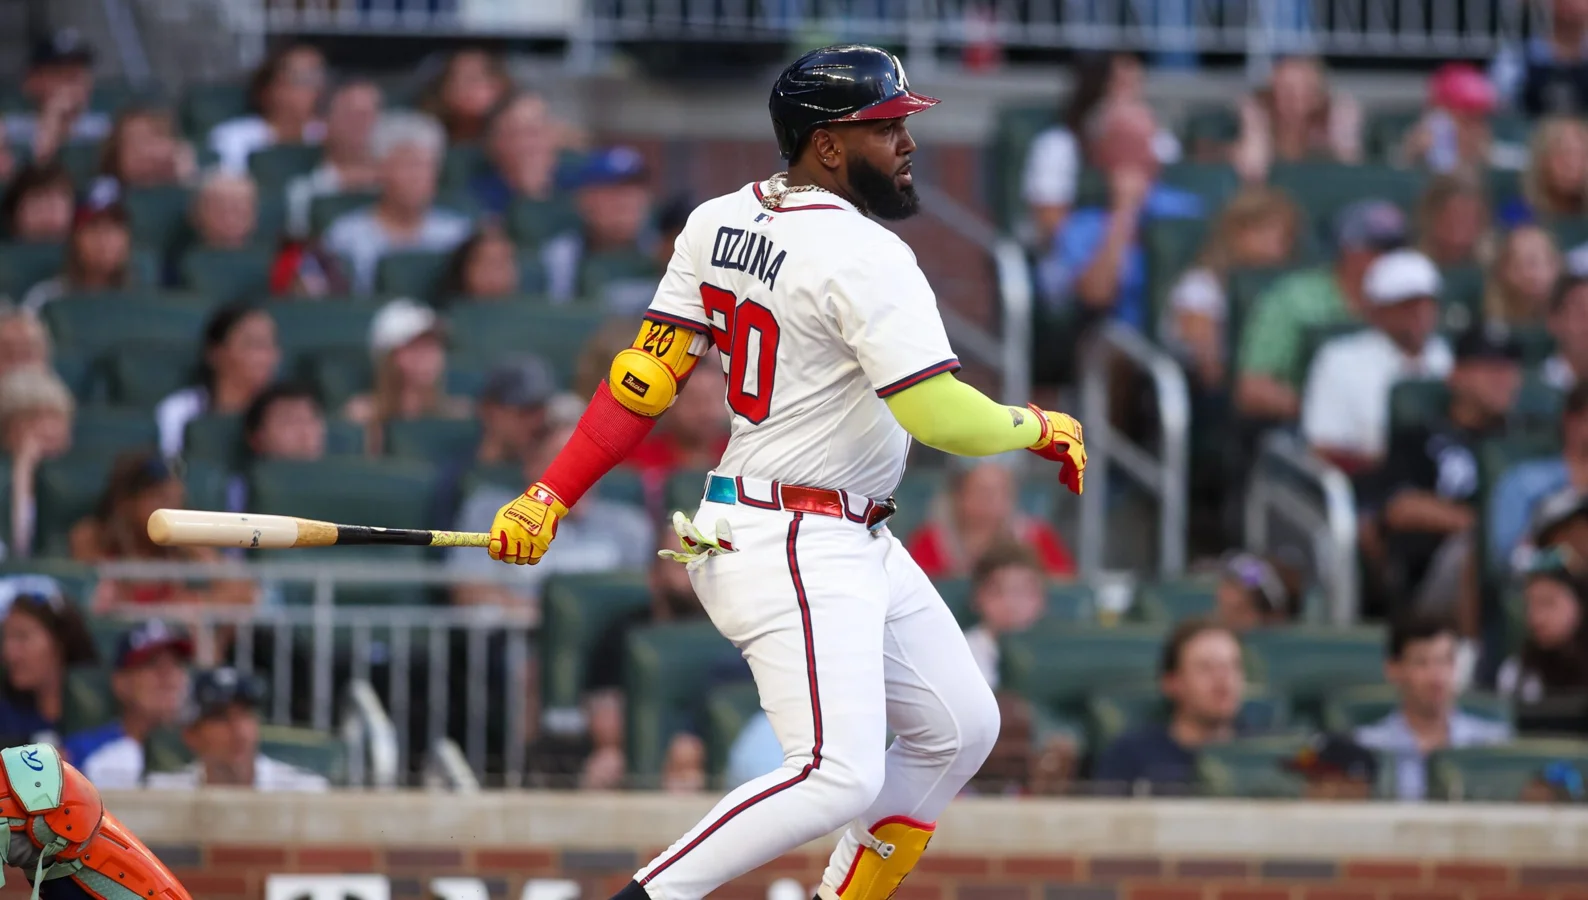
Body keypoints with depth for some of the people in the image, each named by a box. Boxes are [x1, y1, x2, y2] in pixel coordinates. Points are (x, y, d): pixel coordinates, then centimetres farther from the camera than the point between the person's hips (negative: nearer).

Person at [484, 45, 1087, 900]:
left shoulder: (719, 221, 6)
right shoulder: (863, 255, -20)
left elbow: (644, 380, 4)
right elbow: (939, 416, -24)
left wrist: (553, 493, 5)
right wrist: (1041, 429, -6)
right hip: (792, 549, -10)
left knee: (959, 727, 17)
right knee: (839, 776, -19)